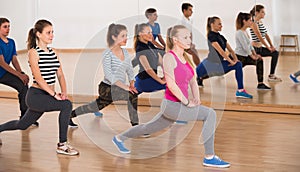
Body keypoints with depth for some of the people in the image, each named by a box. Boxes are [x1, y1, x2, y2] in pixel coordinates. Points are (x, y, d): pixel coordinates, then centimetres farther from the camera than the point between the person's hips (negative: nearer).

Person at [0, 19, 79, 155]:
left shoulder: (52, 52, 12)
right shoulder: (33, 52, -10)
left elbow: (60, 74, 8)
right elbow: (38, 78, -18)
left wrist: (64, 92, -9)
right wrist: (54, 94, -23)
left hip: (46, 96, 8)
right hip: (35, 95, -8)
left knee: (22, 125, 19)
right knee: (66, 105, -25)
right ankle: (62, 145, -16)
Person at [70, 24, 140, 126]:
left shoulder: (125, 52, 7)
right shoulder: (108, 53, -15)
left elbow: (130, 70, 11)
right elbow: (108, 75, -24)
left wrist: (132, 84, -8)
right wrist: (124, 86, -32)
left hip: (118, 89, 8)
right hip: (106, 88, -8)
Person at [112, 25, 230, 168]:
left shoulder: (185, 58, 12)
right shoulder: (169, 57, -14)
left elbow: (192, 81, 15)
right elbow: (171, 84, -21)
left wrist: (196, 99, 0)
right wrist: (187, 102, -18)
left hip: (179, 104, 9)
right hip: (172, 105, -9)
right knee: (210, 114, -18)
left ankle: (119, 138, 44)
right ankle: (209, 158, -14)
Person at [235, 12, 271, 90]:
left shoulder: (245, 32, 13)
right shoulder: (239, 33, -17)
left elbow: (250, 45, 15)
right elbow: (245, 47, -20)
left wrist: (255, 54, 6)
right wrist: (252, 56, -15)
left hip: (245, 56, 9)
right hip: (239, 57, -9)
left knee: (259, 60, 3)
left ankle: (260, 84, -2)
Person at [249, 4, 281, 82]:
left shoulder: (260, 22, 13)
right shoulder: (254, 23, -15)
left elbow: (266, 35, 13)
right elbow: (260, 37, -19)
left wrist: (272, 46, 4)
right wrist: (269, 48, -16)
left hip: (260, 47, 9)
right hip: (255, 49, -9)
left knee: (275, 53, 3)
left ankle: (271, 75, 6)